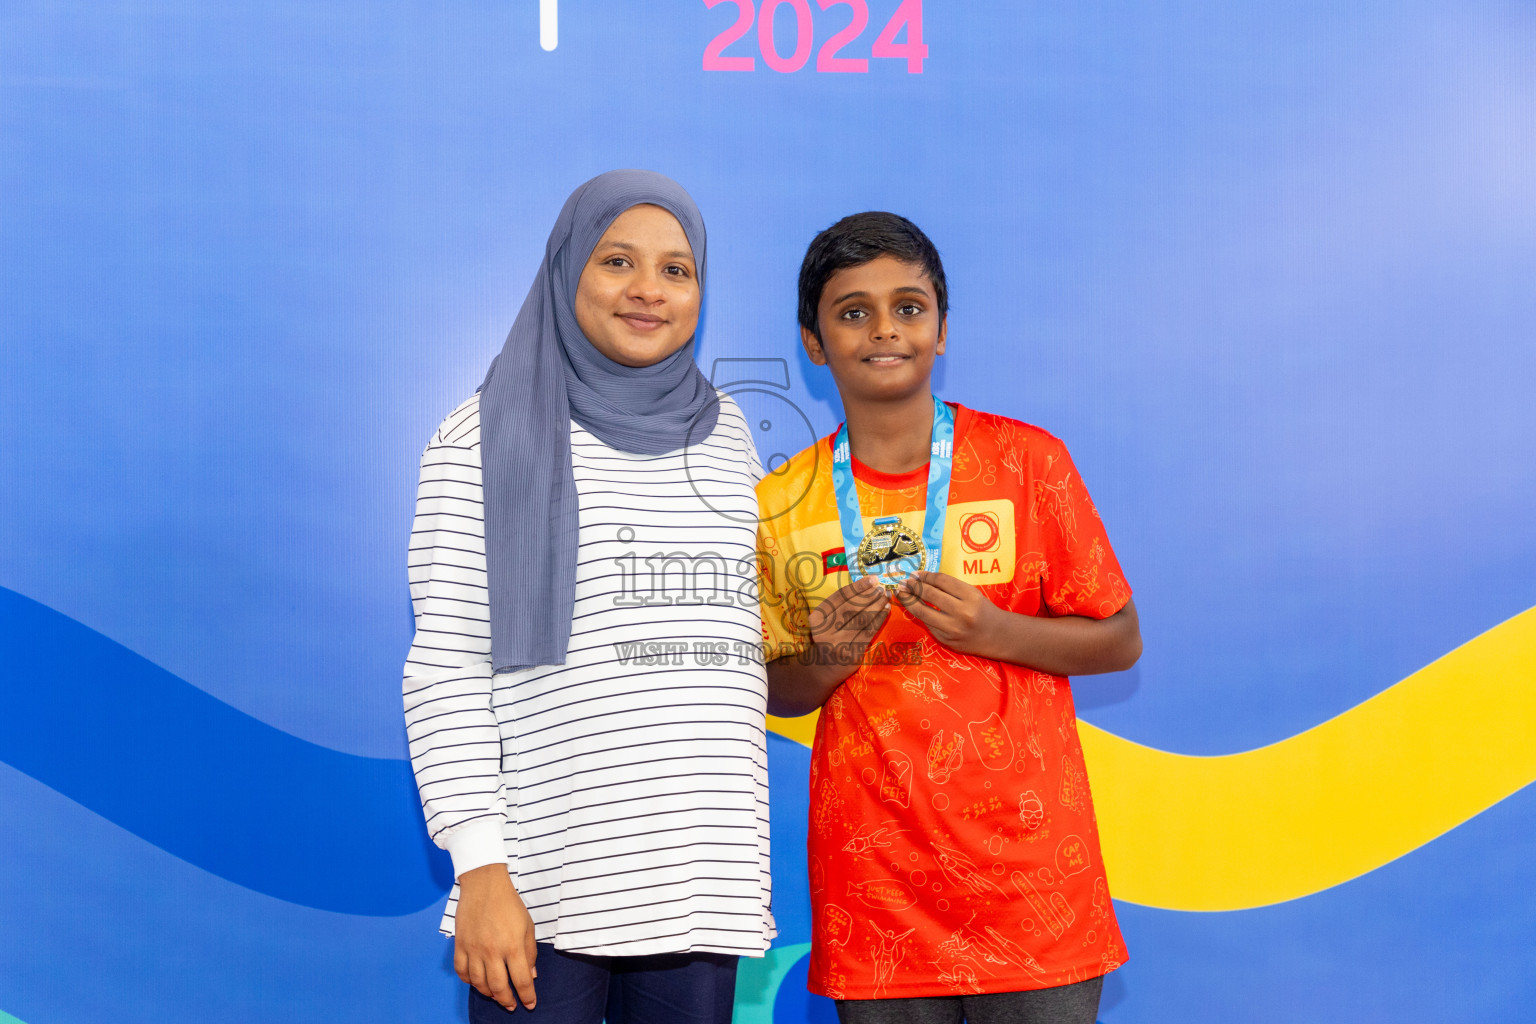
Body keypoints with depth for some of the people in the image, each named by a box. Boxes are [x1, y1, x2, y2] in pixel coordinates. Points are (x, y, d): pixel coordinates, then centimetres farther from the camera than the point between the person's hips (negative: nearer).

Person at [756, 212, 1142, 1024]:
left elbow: (1119, 641, 3)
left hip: (1026, 871, -1)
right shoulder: (782, 503, 3)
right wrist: (828, 661, -10)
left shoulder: (1025, 461, -1)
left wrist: (993, 630, -14)